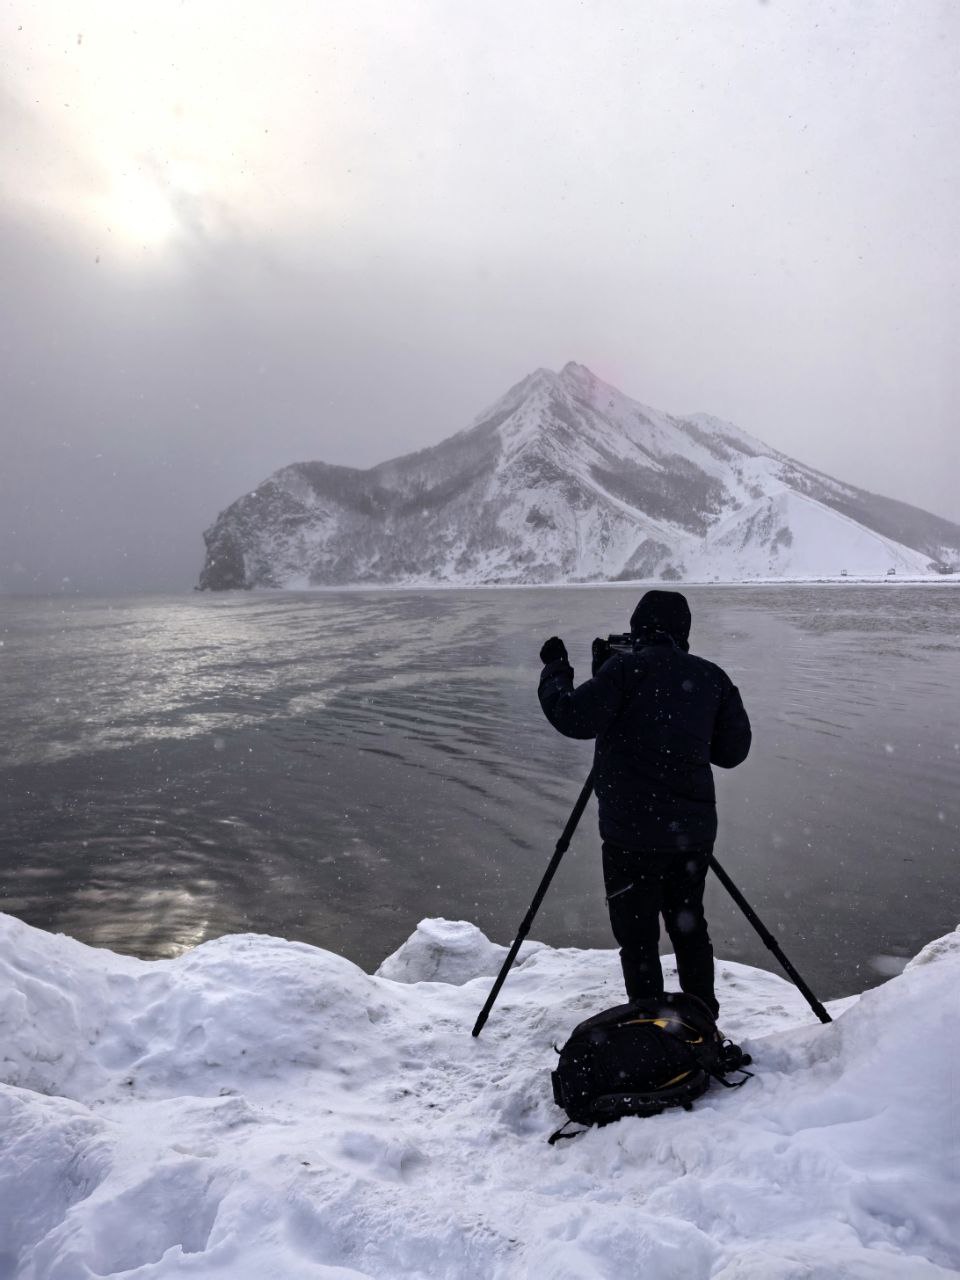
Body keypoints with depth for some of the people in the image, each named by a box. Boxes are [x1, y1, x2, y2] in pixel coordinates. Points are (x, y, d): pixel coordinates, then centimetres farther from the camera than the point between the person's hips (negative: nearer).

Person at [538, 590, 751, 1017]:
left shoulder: (626, 669, -9)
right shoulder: (711, 677, 6)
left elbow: (573, 718, -14)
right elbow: (733, 750, 9)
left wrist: (555, 669, 0)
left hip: (635, 834, -5)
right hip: (695, 831, 5)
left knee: (638, 936, 7)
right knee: (689, 926, 21)